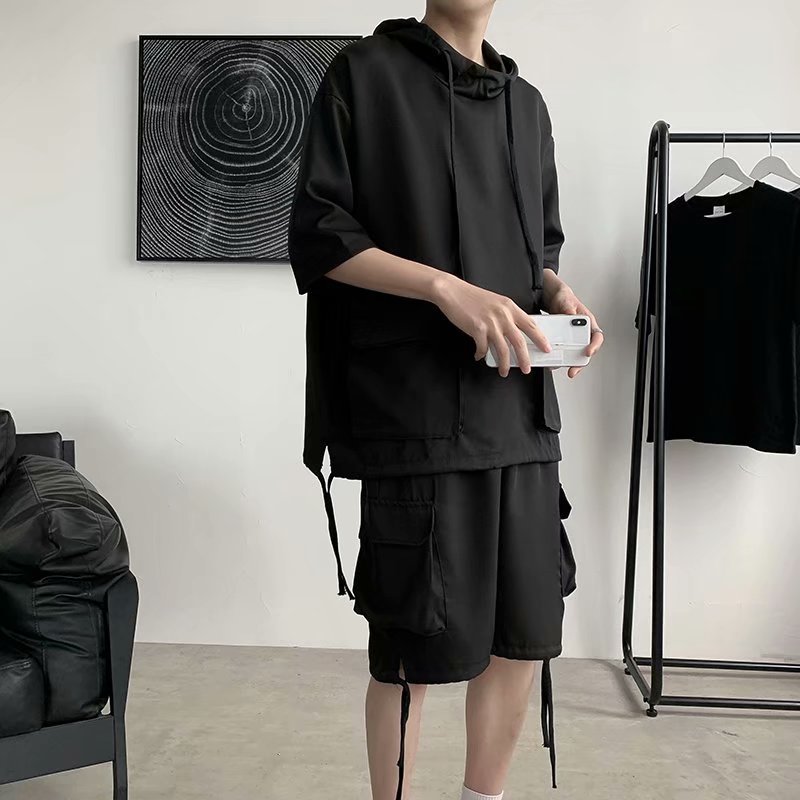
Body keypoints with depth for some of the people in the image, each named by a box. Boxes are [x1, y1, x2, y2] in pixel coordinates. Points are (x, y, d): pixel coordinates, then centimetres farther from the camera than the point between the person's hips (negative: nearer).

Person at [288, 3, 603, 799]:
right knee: (414, 649, 2)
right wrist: (448, 287, -18)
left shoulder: (526, 104, 19)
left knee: (526, 634, 11)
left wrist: (557, 292, 0)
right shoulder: (366, 73, 2)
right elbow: (317, 236, -6)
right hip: (416, 415, -6)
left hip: (521, 411, 6)